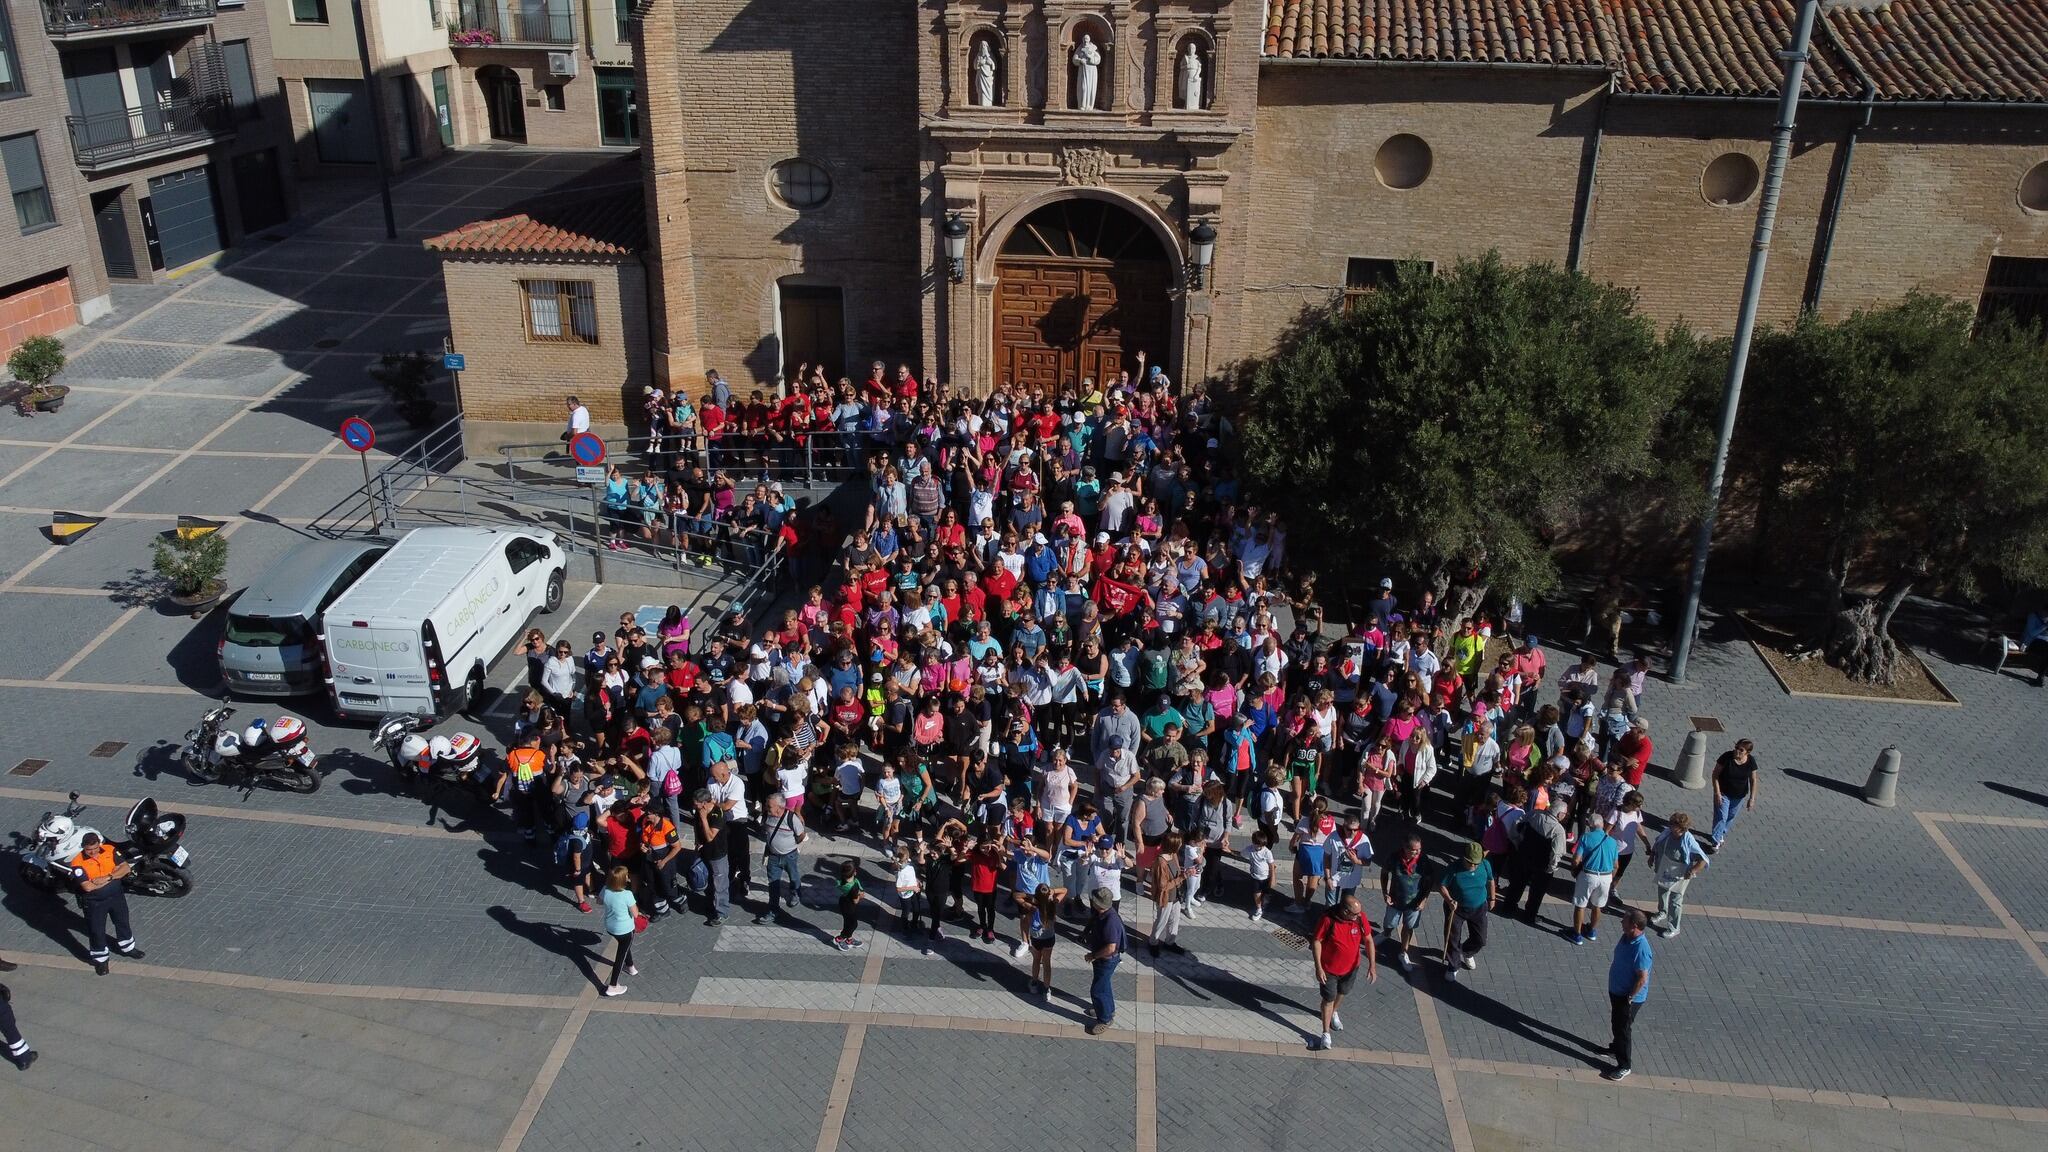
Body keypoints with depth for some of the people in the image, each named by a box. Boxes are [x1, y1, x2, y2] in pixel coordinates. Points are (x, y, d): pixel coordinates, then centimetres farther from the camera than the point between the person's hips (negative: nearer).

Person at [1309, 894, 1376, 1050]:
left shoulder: (1360, 917, -21)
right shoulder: (1329, 920, -30)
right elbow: (1317, 942, -19)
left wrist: (1372, 965, -12)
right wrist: (1318, 967, -20)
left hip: (1351, 967, 4)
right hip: (1329, 969, -4)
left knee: (1341, 993, 28)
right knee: (1328, 999, 8)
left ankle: (1334, 1013, 58)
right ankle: (1326, 1034, 24)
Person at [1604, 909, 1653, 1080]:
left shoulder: (1640, 949, -34)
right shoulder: (1626, 937, -7)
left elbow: (1642, 979, -28)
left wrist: (1629, 998, -20)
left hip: (1629, 997, -8)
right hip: (1616, 990, 8)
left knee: (1623, 1028, 5)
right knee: (1616, 1022, 27)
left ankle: (1624, 1066, 20)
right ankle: (1616, 1048, 49)